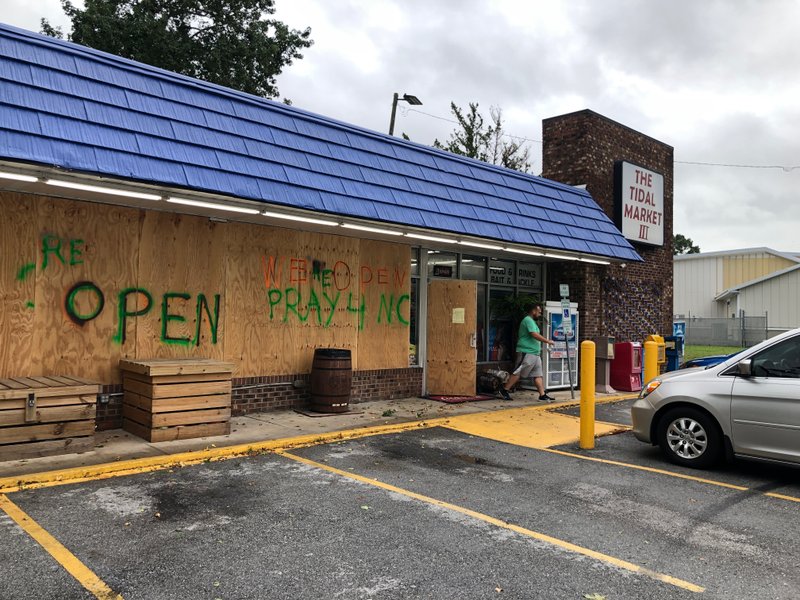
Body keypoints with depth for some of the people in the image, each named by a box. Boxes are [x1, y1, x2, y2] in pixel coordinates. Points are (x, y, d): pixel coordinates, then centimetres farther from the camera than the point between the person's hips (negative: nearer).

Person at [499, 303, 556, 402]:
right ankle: (504, 390, 2)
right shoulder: (528, 320, -12)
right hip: (527, 353, -10)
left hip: (535, 353, 10)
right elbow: (535, 335, -22)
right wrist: (548, 341, -15)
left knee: (538, 374, 6)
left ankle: (542, 395, 6)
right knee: (518, 373, -6)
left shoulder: (531, 321, 21)